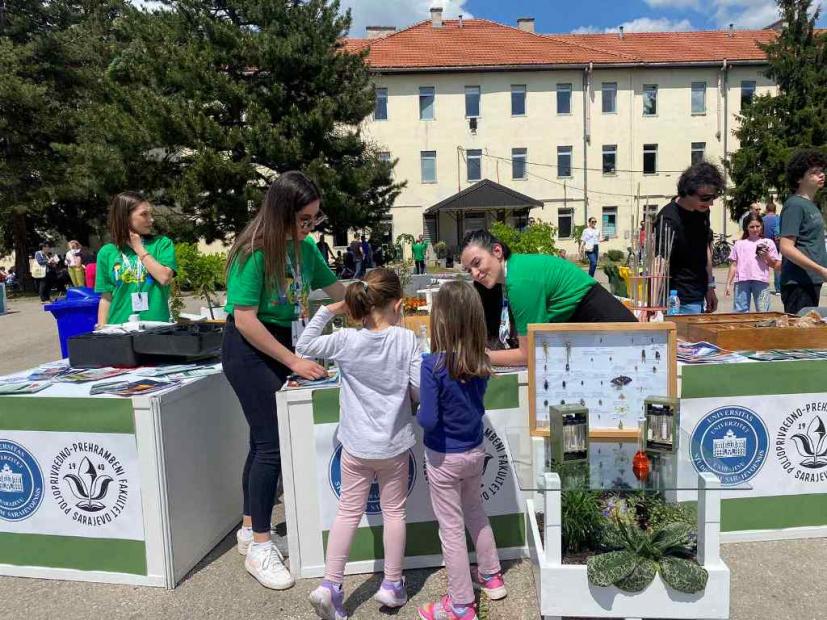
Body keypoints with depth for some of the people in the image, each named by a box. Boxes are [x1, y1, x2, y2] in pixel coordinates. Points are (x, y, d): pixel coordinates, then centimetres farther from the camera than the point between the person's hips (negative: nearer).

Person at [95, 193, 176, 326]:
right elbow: (106, 298, 7)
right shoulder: (107, 252, 5)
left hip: (157, 327, -1)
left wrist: (139, 248, -6)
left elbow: (165, 278, -14)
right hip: (120, 328, 1)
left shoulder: (162, 243, 1)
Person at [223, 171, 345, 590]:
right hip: (249, 349, -7)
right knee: (272, 443, -9)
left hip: (283, 344, 7)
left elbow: (336, 289, 12)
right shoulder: (254, 253, -21)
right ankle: (259, 548, 6)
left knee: (264, 440, 14)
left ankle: (250, 529, 30)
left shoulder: (304, 247, 0)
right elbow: (245, 319, -22)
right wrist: (294, 362, -21)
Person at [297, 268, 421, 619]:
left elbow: (303, 346, 2)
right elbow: (420, 389, -11)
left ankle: (330, 586, 14)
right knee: (394, 512, 16)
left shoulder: (346, 341, -11)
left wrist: (327, 311, 2)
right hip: (395, 445, 0)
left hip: (356, 446, 1)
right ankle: (392, 585, 28)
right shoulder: (406, 339, -13)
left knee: (348, 512, 14)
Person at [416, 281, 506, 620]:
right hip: (476, 451, 6)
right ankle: (491, 576, 45)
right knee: (475, 511, 28)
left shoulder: (432, 365, -26)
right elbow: (473, 401, 5)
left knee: (451, 528, 10)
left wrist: (416, 411, -6)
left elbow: (428, 420, -24)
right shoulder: (480, 362, -8)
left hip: (445, 458, -6)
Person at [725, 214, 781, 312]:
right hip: (741, 281, 1)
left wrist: (767, 256, -6)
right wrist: (728, 284, 8)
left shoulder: (768, 243, 13)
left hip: (761, 281, -1)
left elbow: (775, 265, 12)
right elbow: (733, 265, 14)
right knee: (739, 311, 2)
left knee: (762, 312, -1)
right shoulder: (739, 244, 16)